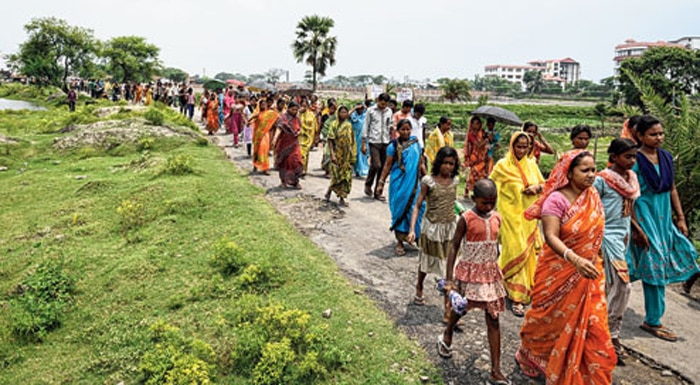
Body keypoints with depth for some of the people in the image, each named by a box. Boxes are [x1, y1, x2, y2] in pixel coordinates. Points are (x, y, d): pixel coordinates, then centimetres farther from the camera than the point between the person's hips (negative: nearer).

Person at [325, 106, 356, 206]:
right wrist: (332, 154, -18)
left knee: (346, 176, 2)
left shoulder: (349, 125, 8)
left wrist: (353, 155, 8)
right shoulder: (334, 124, -5)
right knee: (337, 175, -4)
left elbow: (352, 141, 12)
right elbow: (330, 140, -9)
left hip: (347, 155, 4)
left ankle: (342, 198, 9)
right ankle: (330, 190, 24)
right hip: (337, 154, -4)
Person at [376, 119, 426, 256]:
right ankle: (400, 242, 12)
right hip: (399, 183, -3)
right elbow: (387, 165, -1)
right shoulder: (393, 146, -3)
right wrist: (381, 183, -4)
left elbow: (421, 163, 12)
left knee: (416, 209, 3)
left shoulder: (416, 144, 6)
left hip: (414, 184, 3)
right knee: (399, 210, 2)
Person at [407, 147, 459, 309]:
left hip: (450, 227, 3)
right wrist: (412, 230, -22)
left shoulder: (455, 180, -2)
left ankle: (448, 306, 12)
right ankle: (419, 287, 46)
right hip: (431, 227, -2)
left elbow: (452, 201, 9)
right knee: (427, 260, 18)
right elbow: (417, 206, -13)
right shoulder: (428, 181, -14)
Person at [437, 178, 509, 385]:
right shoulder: (466, 219, -14)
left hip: (490, 271, 4)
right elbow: (454, 247, -12)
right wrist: (449, 278, -16)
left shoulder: (497, 218, 0)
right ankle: (447, 336, 50)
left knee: (493, 319, 2)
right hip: (470, 271, -3)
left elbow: (495, 244, 12)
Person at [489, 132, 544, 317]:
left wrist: (537, 187, -7)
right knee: (515, 252, -7)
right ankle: (516, 297, 2)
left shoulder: (531, 164, 8)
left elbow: (543, 184, 15)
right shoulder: (502, 165, -6)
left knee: (528, 252, 12)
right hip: (511, 216, -5)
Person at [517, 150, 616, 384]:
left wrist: (593, 261, 16)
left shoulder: (593, 197, 1)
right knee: (550, 321, 13)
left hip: (588, 273, 5)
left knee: (592, 326, 5)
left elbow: (594, 232, 13)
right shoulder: (556, 200, -19)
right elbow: (550, 236, -28)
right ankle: (528, 359, 40)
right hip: (560, 274, -5)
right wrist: (575, 259, -42)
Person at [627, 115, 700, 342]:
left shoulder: (666, 157, 7)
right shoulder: (635, 160, -14)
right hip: (644, 219, -7)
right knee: (654, 267, -3)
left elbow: (672, 189, 15)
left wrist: (680, 218, 12)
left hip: (664, 219, 8)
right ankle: (652, 322, 11)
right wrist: (635, 227, -19)